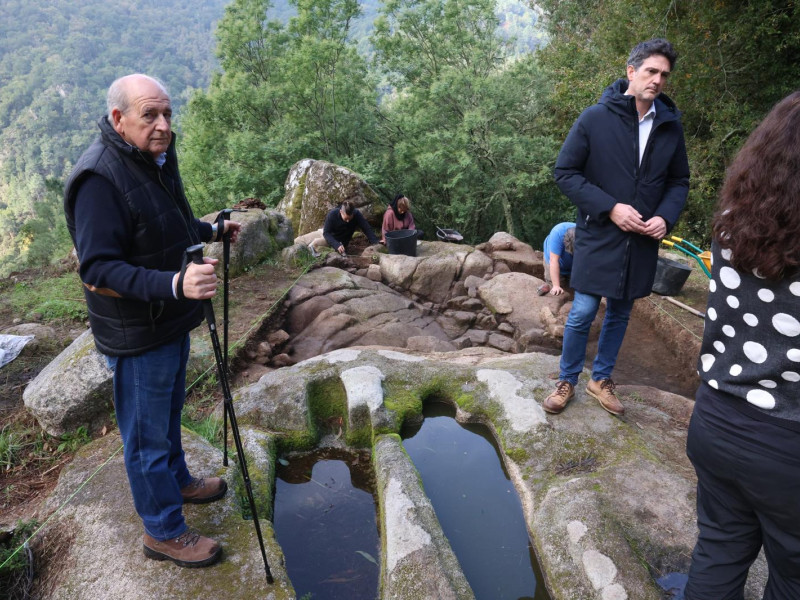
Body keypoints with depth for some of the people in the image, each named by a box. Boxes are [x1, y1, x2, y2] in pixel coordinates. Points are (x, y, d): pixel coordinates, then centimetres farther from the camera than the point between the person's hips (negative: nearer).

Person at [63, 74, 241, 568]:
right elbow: (98, 269, -28)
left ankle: (178, 481, 50)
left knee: (169, 411, 27)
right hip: (137, 335, -9)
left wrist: (211, 231, 8)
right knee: (147, 435, 7)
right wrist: (175, 283, -40)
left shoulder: (157, 158, 5)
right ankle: (164, 532, 25)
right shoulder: (99, 179, -25)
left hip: (172, 321, 9)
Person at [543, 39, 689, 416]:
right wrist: (609, 208, -16)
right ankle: (567, 381, 21)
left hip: (642, 242, 4)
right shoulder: (596, 118, -9)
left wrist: (665, 216, -8)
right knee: (582, 314, 0)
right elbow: (565, 172, -9)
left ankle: (601, 379, 32)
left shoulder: (671, 126, 3)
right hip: (598, 236, -4)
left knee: (620, 314, 14)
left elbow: (679, 182, 12)